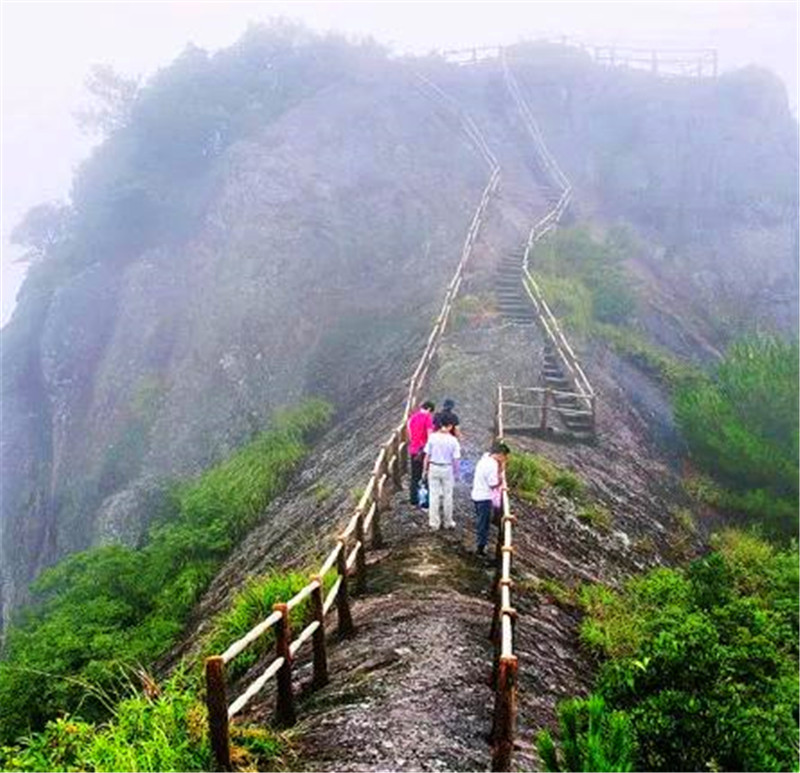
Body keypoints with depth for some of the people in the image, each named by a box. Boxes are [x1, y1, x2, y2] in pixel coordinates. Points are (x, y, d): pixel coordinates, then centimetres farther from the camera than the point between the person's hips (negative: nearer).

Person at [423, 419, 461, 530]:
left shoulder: (432, 437, -8)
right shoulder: (453, 440, -11)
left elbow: (427, 456, -4)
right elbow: (455, 459, -9)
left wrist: (425, 469, 6)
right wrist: (456, 473, 4)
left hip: (434, 468, 1)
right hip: (447, 469, -1)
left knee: (433, 495, 8)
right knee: (447, 496, 12)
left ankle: (434, 523, 14)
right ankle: (448, 522, 22)